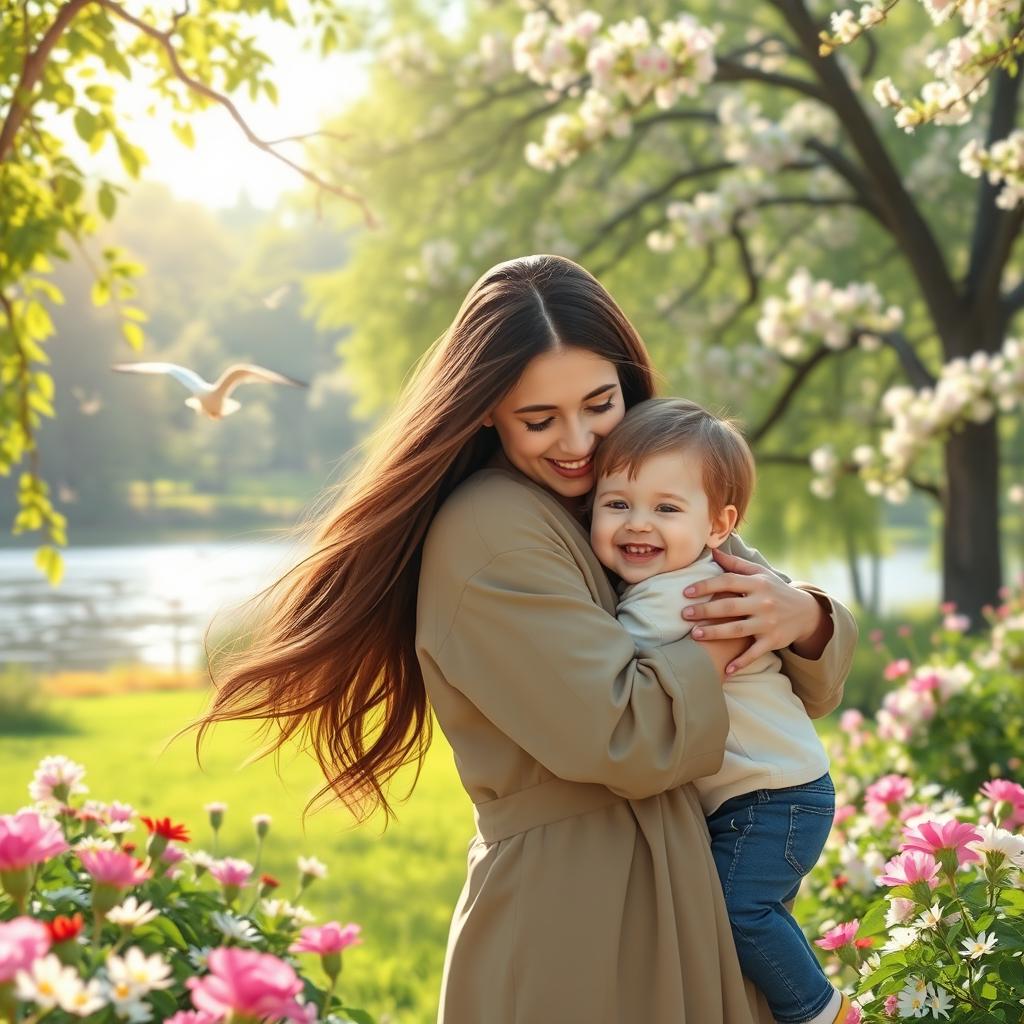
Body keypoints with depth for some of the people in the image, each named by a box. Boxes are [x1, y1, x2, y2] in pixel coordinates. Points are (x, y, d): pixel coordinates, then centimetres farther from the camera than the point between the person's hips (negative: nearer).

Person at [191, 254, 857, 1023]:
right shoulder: (486, 534, -15)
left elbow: (812, 685, 11)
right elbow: (624, 738, -22)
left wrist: (804, 619, -11)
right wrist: (740, 627, -9)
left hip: (681, 897, 7)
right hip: (567, 930, -7)